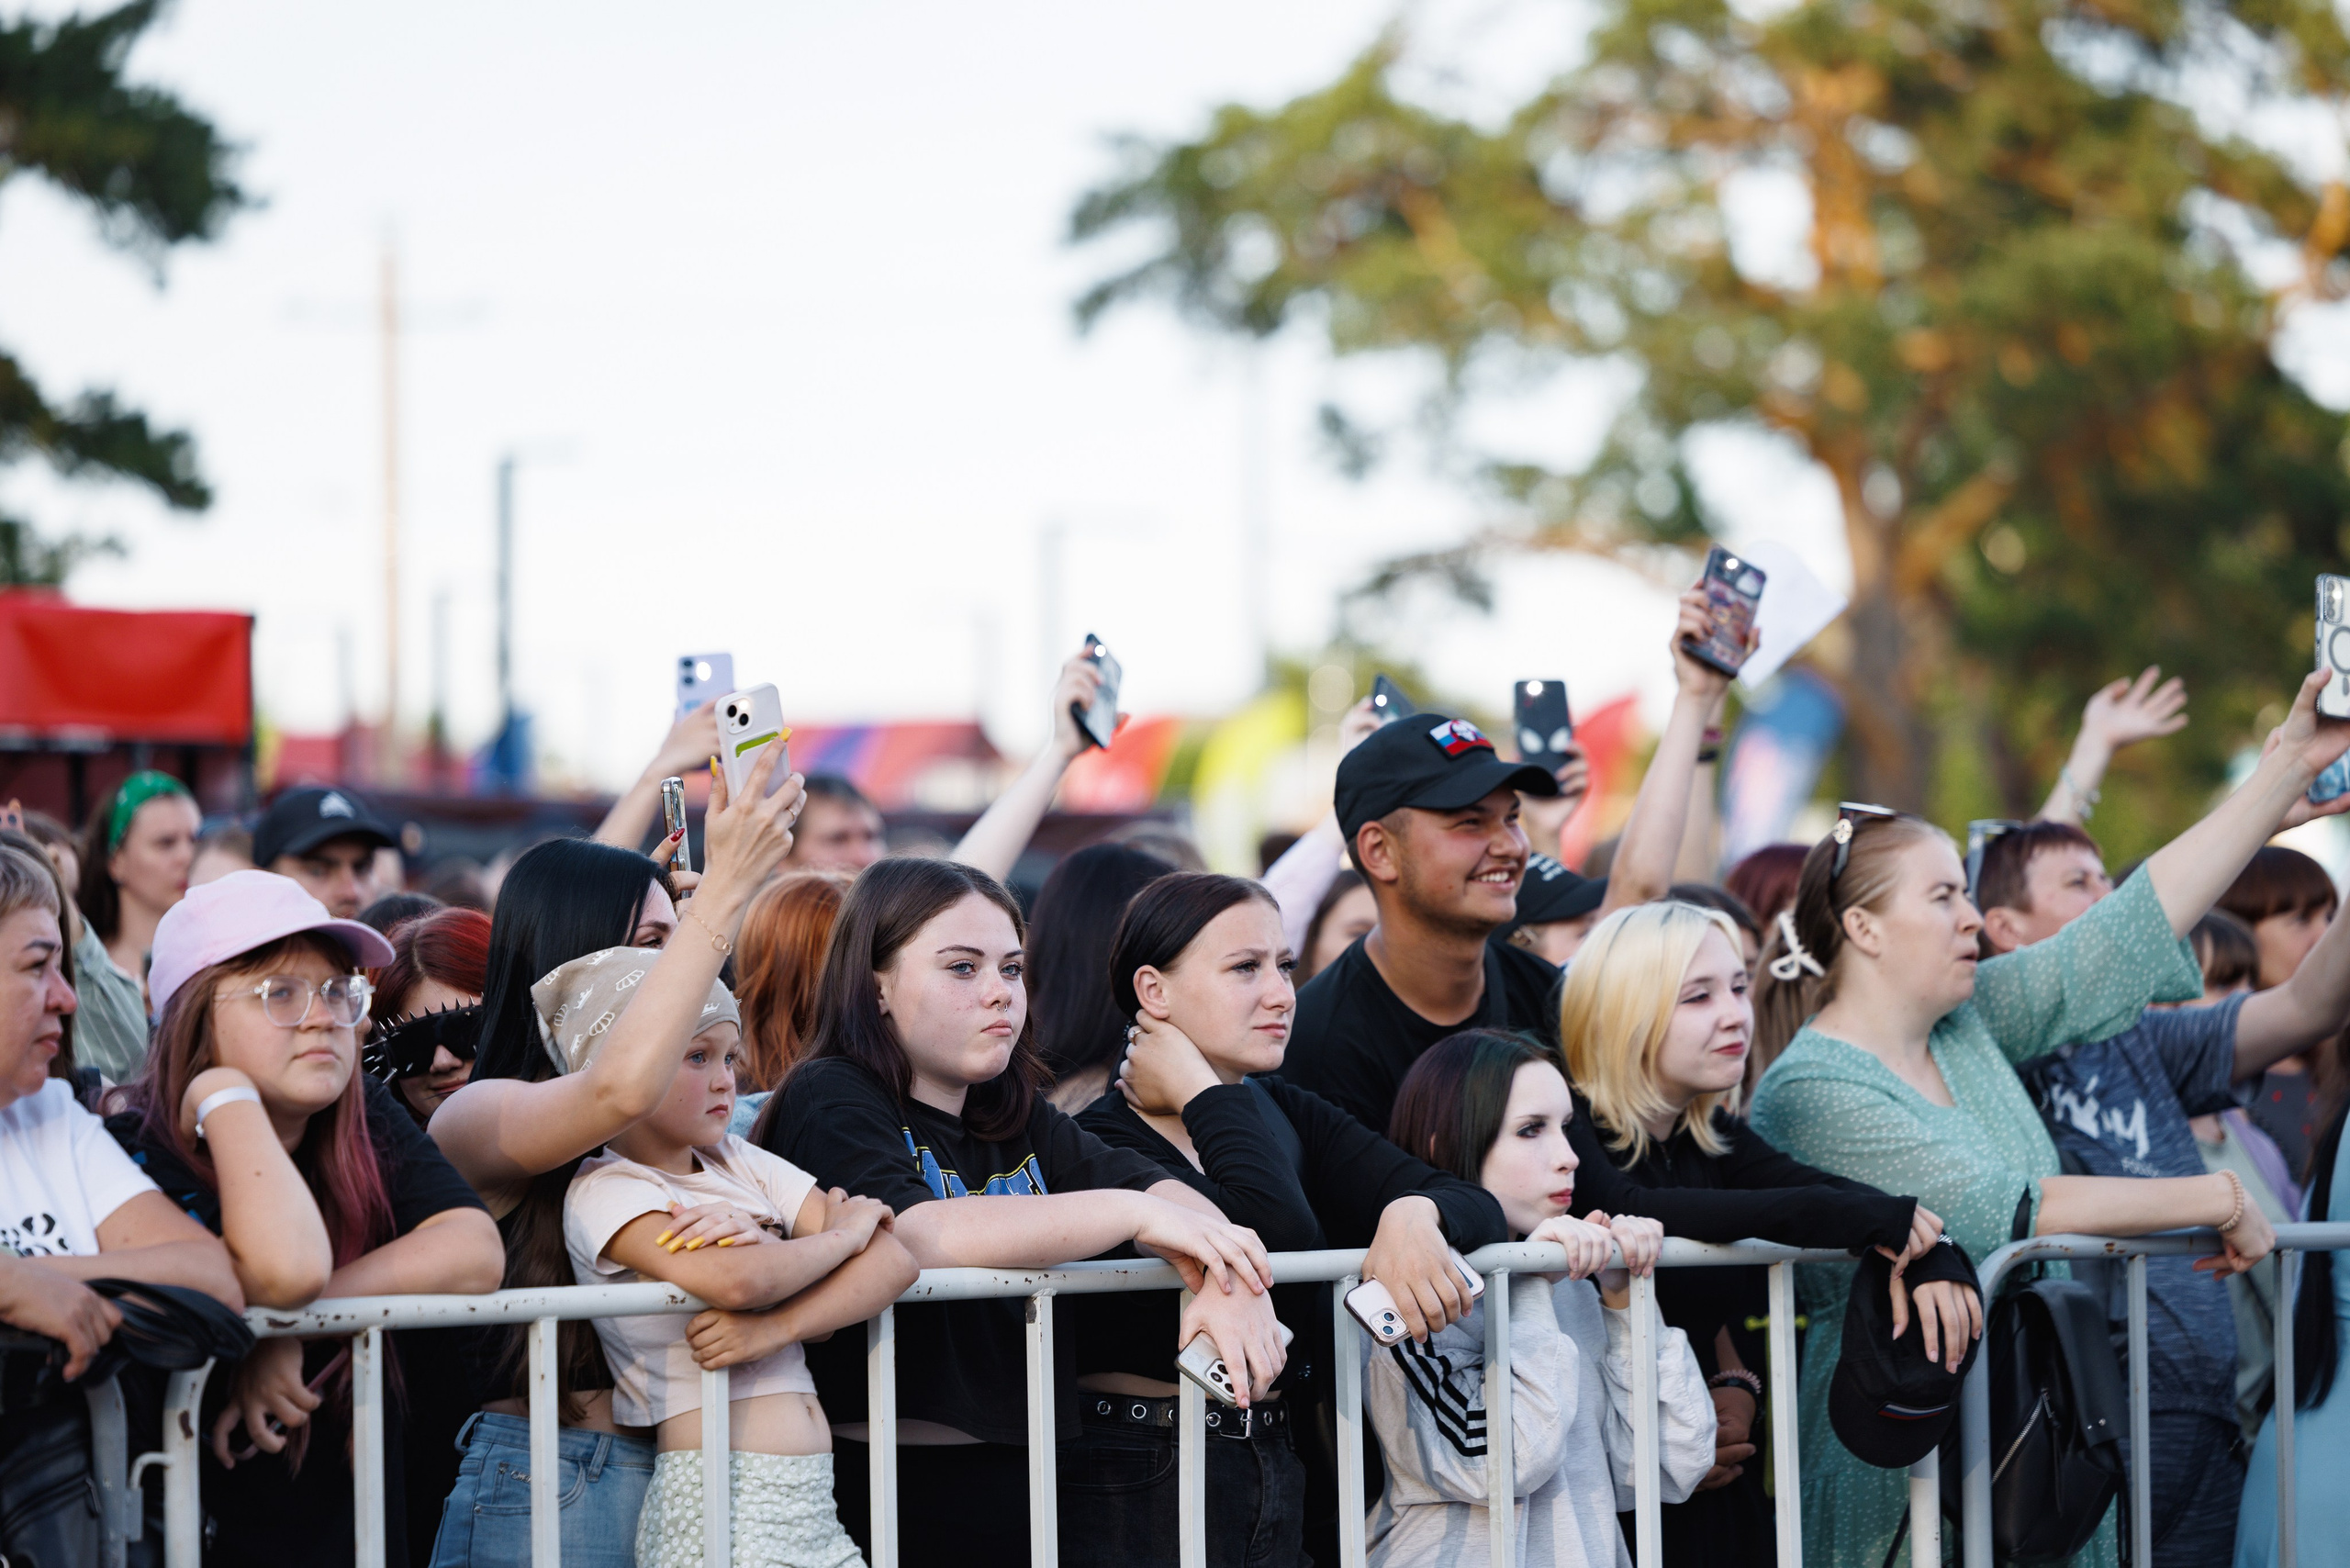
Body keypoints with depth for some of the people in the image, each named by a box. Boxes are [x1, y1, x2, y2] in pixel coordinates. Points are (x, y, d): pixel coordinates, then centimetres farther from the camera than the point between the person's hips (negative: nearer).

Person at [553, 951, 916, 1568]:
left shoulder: (739, 1163, 13)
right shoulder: (604, 1192, -5)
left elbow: (894, 1260, 1)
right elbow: (735, 1282, -23)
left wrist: (777, 1326, -15)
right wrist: (842, 1234, -5)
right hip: (717, 1505, -6)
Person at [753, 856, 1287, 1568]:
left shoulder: (1020, 1123, 18)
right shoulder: (830, 1103, -3)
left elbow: (1161, 1190, 5)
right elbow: (917, 1234, -21)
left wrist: (1224, 1280, -18)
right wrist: (1132, 1214, -18)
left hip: (1029, 1484, 7)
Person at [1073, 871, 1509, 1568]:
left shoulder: (1288, 1117, 10)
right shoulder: (1103, 1142, -12)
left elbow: (1477, 1204, 1)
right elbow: (1279, 1238, -25)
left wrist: (1415, 1214, -21)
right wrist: (1203, 1096, -13)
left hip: (1291, 1477, 6)